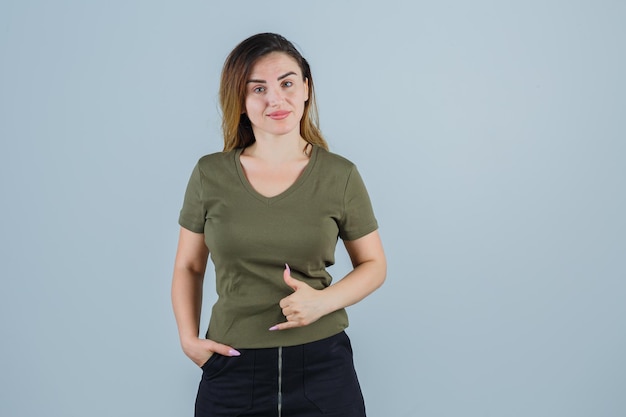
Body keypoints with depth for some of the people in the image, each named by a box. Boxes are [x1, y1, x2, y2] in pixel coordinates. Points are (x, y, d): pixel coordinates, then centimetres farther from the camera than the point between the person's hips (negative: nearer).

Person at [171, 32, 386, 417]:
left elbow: (374, 264, 4)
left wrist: (325, 300, -13)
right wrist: (188, 338, -5)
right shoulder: (210, 175, -2)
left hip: (321, 364, 0)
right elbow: (188, 267, 8)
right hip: (232, 367, 1)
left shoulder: (340, 175, -4)